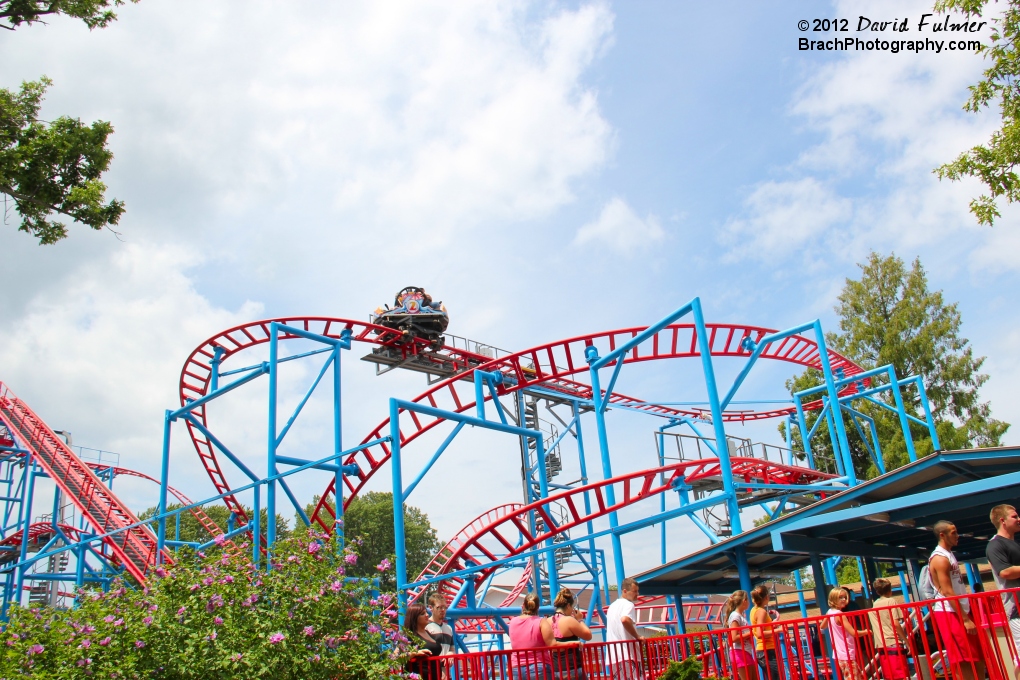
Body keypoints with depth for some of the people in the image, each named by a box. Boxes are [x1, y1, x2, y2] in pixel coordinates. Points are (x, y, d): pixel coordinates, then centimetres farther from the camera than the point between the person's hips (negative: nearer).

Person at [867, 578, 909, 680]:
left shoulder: (873, 605, 17)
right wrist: (906, 640, -6)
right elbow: (895, 624, -10)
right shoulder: (891, 601, -1)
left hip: (880, 646, 5)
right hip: (894, 644, -5)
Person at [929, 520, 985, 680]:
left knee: (977, 657, 13)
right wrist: (965, 619, -22)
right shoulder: (940, 558, -15)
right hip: (949, 613, -10)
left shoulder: (949, 555, 17)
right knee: (963, 663, -8)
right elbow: (947, 592, -20)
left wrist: (967, 614, 17)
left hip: (960, 610, 10)